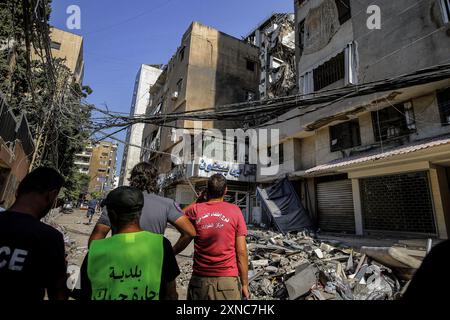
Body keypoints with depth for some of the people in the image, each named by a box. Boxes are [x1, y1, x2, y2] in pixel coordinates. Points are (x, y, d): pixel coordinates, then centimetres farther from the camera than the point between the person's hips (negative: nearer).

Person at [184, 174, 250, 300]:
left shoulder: (195, 210, -5)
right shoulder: (235, 211, -7)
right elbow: (241, 252, -7)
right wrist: (245, 284, 2)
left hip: (200, 280, 2)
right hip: (228, 280, -1)